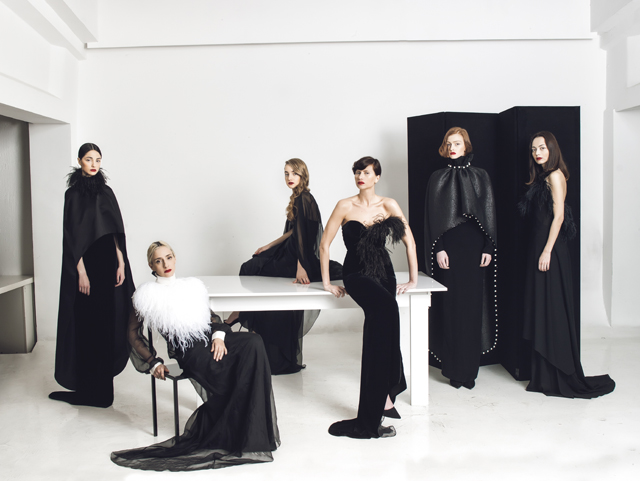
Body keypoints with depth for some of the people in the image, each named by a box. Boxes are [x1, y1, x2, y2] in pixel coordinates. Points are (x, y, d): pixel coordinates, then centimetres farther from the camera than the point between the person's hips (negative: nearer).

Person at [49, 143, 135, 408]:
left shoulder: (106, 191, 10)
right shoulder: (73, 194, -2)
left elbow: (116, 230, 7)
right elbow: (72, 236, -8)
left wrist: (121, 263, -1)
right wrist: (81, 272, -14)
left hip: (109, 262, 4)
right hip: (86, 263, -4)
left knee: (107, 321, 4)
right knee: (88, 323, 0)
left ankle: (97, 388, 13)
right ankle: (92, 388, 8)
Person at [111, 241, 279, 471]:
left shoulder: (192, 285, 25)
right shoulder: (147, 295, 13)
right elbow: (133, 333, 16)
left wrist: (219, 335, -1)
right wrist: (153, 363, 5)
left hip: (212, 340, 5)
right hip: (188, 350, -4)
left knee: (253, 342, -27)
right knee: (228, 377, -31)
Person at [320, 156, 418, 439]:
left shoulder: (388, 205, 2)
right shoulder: (345, 206, -2)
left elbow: (409, 241, 3)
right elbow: (324, 244, 0)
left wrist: (413, 280, -1)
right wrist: (326, 282, -3)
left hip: (383, 272, 3)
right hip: (356, 274, -3)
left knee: (379, 328, -10)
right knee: (386, 309, -30)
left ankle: (370, 418, -3)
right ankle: (385, 396, -23)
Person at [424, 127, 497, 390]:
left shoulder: (480, 176, 8)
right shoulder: (437, 178, 7)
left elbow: (489, 212, 6)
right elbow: (432, 216, 2)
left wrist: (489, 247, -3)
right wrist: (437, 249, -8)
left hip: (474, 247, 1)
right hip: (448, 247, -1)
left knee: (472, 306, 0)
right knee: (450, 306, -2)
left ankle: (470, 368, 8)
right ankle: (453, 369, 4)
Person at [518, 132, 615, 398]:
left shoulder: (555, 175, -10)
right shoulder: (542, 177, 16)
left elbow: (558, 216, -16)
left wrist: (547, 251, -19)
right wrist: (539, 251, 12)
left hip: (551, 249, -9)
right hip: (539, 247, 9)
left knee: (552, 309, -4)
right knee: (541, 309, 11)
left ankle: (560, 378, 4)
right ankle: (545, 375, 18)